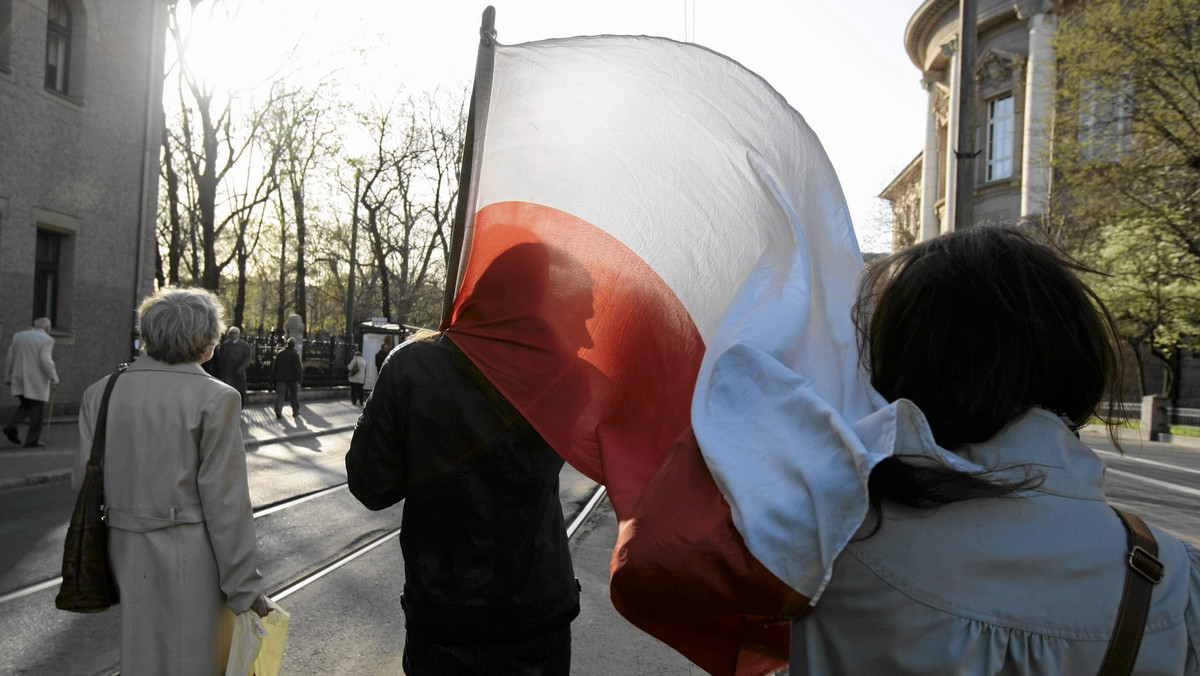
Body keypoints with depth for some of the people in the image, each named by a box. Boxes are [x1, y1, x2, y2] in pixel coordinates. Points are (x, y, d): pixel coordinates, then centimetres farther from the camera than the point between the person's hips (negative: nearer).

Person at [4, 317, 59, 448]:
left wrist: (8, 378, 14)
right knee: (37, 410, 2)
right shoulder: (46, 339, -9)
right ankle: (32, 440, 2)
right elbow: (45, 361, -18)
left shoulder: (19, 336, 9)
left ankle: (11, 426, -2)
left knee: (25, 405, 20)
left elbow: (10, 358, 9)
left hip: (20, 378, 6)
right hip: (37, 380, -6)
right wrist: (54, 378, -10)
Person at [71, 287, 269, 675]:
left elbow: (83, 481, 5)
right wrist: (245, 588, -7)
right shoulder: (215, 399, -15)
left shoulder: (100, 393, 1)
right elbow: (224, 502, -15)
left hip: (124, 553, 6)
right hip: (190, 562, -5)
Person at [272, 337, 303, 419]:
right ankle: (295, 411, 18)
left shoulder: (280, 353, 6)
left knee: (280, 394, 0)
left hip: (281, 378, 3)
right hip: (292, 378, -3)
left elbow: (274, 366, 11)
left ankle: (278, 411, -13)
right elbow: (298, 368, -13)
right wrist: (300, 378, -8)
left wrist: (275, 375, 18)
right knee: (294, 395, 11)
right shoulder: (295, 354, -10)